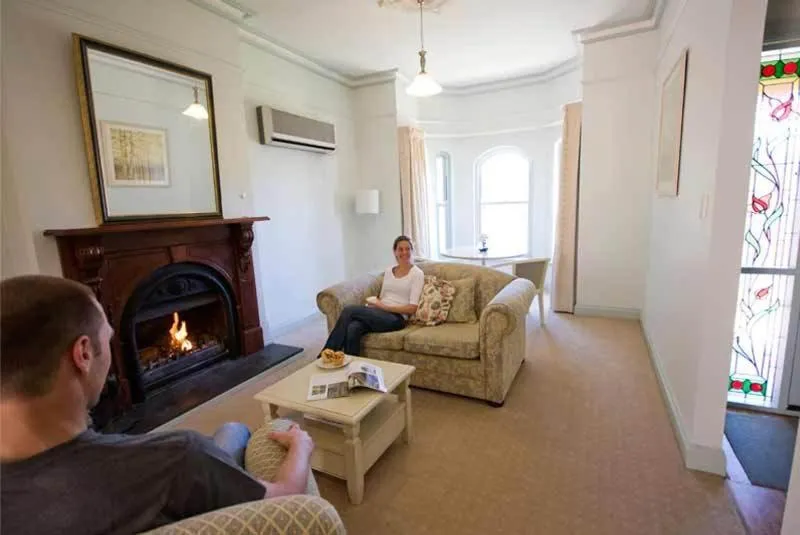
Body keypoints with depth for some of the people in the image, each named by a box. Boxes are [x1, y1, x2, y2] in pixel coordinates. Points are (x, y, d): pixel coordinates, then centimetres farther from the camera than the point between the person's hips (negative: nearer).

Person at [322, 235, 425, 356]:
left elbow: (412, 308, -7)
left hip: (396, 318, -5)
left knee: (349, 310, -24)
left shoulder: (417, 273, 1)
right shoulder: (388, 271, 19)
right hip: (379, 314, 5)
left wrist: (384, 306, -13)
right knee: (352, 329, -32)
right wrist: (373, 303, -5)